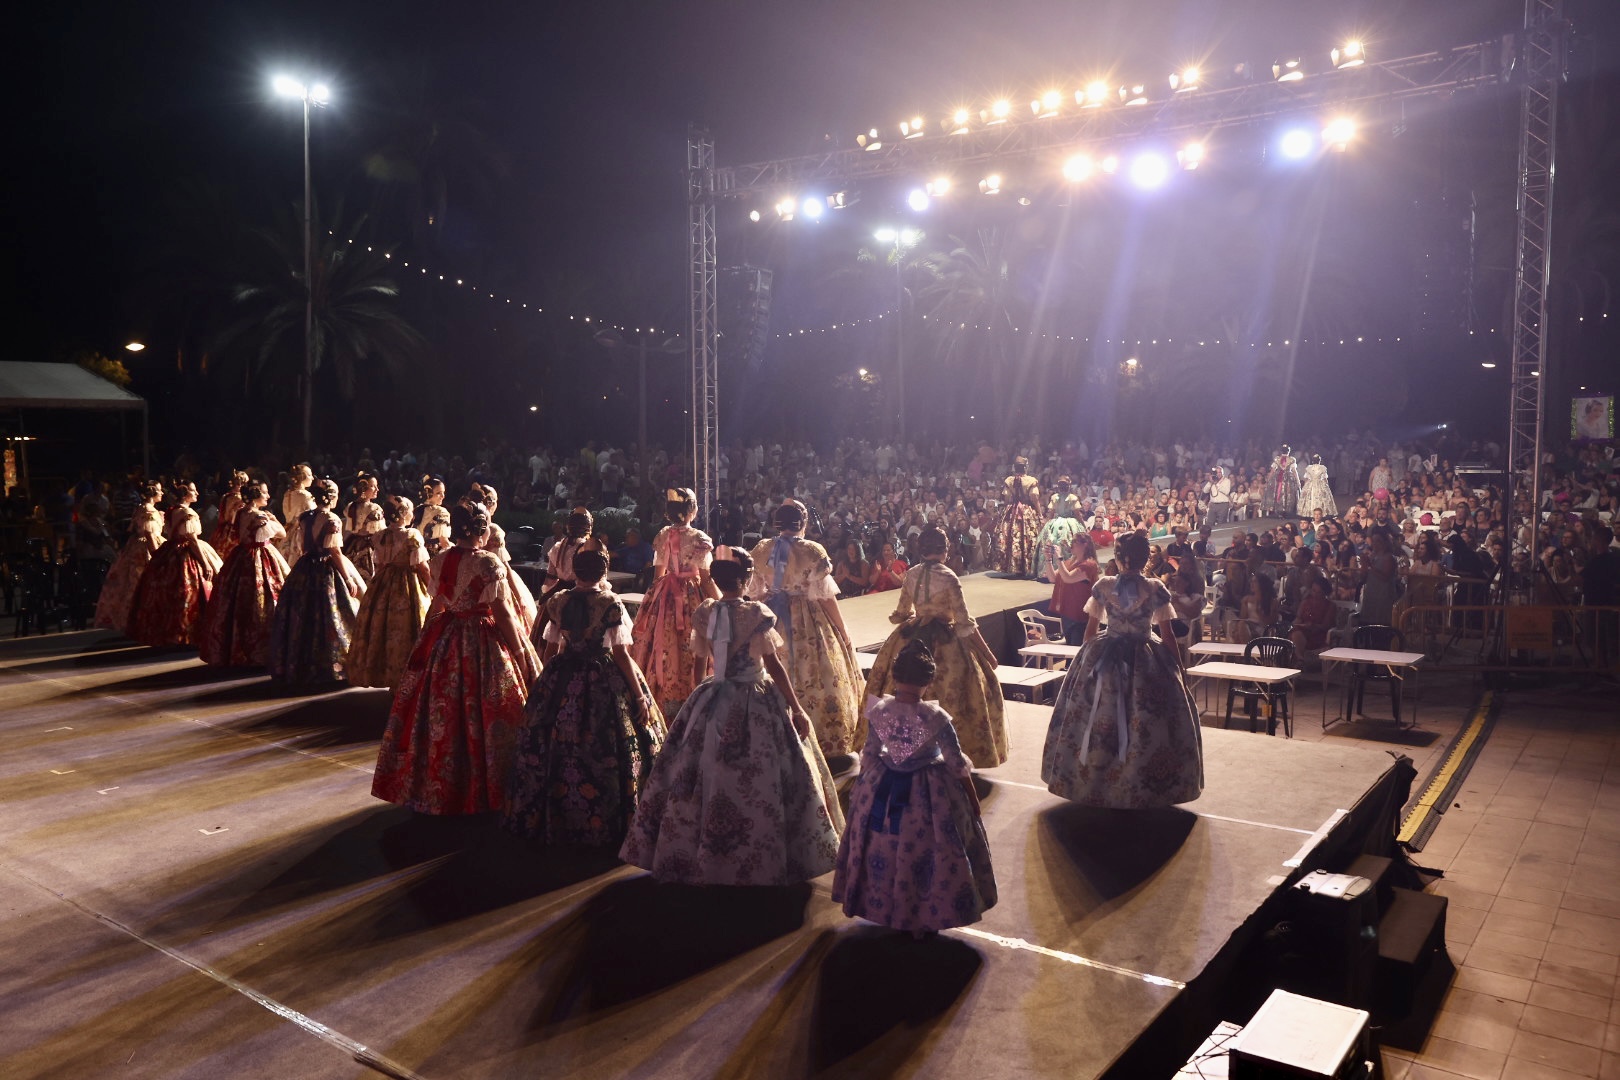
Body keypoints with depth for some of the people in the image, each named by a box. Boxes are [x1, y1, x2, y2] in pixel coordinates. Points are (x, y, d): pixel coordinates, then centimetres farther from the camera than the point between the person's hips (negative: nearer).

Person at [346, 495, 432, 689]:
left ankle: (377, 670, 24)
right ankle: (402, 675, 1)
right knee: (406, 629, 0)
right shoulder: (413, 535, -14)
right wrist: (431, 588, -2)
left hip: (382, 585, 6)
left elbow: (379, 563, 9)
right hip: (409, 586, -6)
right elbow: (422, 566, -12)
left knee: (380, 626, 14)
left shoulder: (379, 536, 3)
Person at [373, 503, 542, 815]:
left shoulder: (439, 560, 1)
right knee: (481, 715, 3)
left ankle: (433, 785, 27)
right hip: (482, 643, -6)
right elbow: (501, 612, -15)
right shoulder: (488, 562, -16)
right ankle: (482, 788, 12)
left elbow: (437, 604, 10)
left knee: (441, 712, 15)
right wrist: (520, 652, -8)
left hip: (443, 640, 6)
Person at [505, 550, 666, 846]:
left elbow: (550, 650, 7)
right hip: (604, 682, -4)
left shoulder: (557, 603, 1)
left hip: (561, 682, 4)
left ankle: (552, 816, 26)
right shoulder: (611, 605, -12)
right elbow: (622, 655, -13)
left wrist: (548, 683, 22)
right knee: (604, 753, 3)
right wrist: (640, 697, -7)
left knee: (557, 747, 14)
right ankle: (603, 822, 8)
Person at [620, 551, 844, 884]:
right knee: (761, 781, 6)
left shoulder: (704, 614, -1)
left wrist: (699, 699, 25)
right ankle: (763, 858, 13)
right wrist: (797, 709, -7)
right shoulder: (757, 614, -14)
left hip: (713, 701, 4)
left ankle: (696, 849, 25)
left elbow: (698, 664, 8)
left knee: (707, 775, 14)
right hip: (757, 703, -4)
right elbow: (774, 665, -13)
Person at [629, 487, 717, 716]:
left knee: (663, 647, 11)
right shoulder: (699, 538, -11)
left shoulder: (662, 536, 4)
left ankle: (664, 695, 20)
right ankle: (686, 698, 1)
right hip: (691, 598, -5)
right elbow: (706, 579, -11)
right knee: (687, 650, -1)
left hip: (665, 596, 5)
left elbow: (658, 574, 9)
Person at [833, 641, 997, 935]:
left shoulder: (879, 711, -14)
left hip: (883, 792, 3)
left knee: (885, 850, 21)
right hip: (928, 797, -3)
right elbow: (958, 764, -13)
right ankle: (927, 916, 28)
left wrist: (862, 786, 17)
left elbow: (869, 755, -1)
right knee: (924, 852, 15)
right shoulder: (935, 717, -22)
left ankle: (884, 906, 37)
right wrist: (973, 799, 2)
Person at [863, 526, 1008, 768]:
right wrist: (987, 653, -8)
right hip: (945, 643, -5)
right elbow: (965, 622, -14)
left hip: (911, 639, 6)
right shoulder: (947, 577, -14)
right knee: (950, 694, 3)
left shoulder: (911, 574, 1)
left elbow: (901, 614, 11)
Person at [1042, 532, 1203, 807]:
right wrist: (1178, 666, 5)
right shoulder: (1155, 590, -8)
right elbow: (1167, 635, -6)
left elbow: (1090, 629, 1)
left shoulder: (1103, 586, -5)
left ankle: (1095, 779, 24)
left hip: (1106, 659, 2)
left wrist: (1088, 656, 17)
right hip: (1146, 661, -1)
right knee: (1149, 721, 9)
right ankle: (1147, 785, 15)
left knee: (1098, 718, 13)